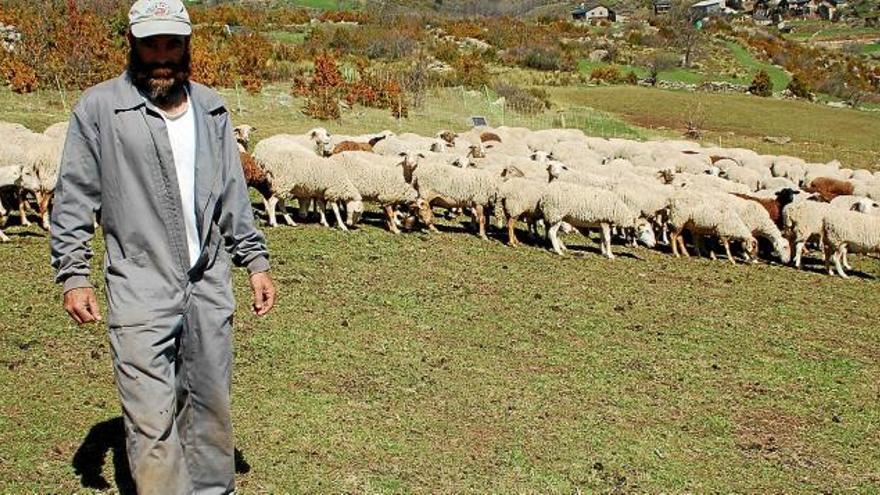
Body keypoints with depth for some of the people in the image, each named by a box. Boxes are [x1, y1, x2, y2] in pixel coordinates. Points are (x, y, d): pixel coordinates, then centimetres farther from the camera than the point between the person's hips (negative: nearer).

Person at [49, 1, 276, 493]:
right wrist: (74, 275, -7)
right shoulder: (100, 107, -2)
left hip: (210, 286, 4)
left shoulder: (211, 108, 11)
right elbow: (75, 198, -1)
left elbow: (234, 194, 16)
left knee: (211, 406, 14)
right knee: (152, 420, -5)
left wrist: (256, 261, 12)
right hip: (140, 291, -4)